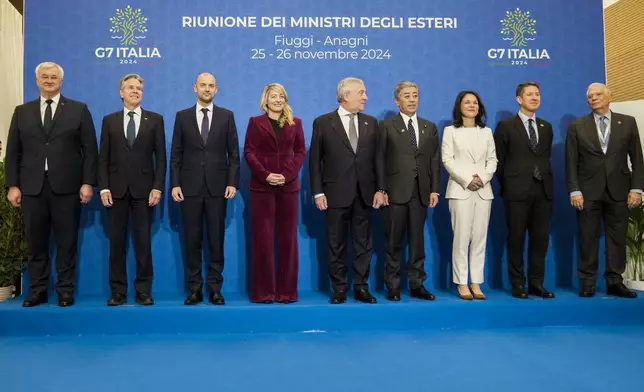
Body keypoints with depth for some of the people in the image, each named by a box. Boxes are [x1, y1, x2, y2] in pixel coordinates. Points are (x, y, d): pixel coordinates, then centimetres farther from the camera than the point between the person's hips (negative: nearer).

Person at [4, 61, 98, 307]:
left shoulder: (78, 110, 6)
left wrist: (88, 182, -7)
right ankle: (38, 290, 17)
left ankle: (65, 290, 12)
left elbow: (90, 150, 1)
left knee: (67, 241, 3)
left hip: (66, 186, -2)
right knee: (35, 242, 6)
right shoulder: (22, 112, 13)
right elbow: (13, 152, 10)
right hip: (32, 186, 3)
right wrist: (13, 185, 1)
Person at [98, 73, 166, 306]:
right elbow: (103, 157, 6)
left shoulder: (155, 119, 6)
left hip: (143, 189, -1)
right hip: (116, 189, 2)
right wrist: (103, 187, -4)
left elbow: (160, 156, 2)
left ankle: (143, 291, 9)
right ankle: (118, 291, 12)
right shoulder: (109, 120, 10)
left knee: (143, 241, 1)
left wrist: (157, 187, -7)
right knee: (117, 241, 4)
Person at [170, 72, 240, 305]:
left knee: (216, 240, 4)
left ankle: (215, 288, 12)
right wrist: (175, 184, -3)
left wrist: (233, 182, -5)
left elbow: (234, 153, 3)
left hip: (217, 187, 0)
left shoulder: (227, 116, 6)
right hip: (190, 187, 1)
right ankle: (194, 288, 14)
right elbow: (176, 154, 5)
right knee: (192, 240, 5)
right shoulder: (182, 116, 8)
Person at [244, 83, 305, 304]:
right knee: (262, 238, 0)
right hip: (262, 186, -2)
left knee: (288, 238, 4)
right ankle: (263, 291, 8)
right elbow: (249, 152, 0)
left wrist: (288, 174, -9)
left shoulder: (295, 123, 12)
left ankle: (287, 290, 12)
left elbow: (301, 151, 6)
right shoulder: (255, 122, 7)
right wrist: (265, 175, -13)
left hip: (289, 186, 2)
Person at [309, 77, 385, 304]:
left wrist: (380, 188, 1)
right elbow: (315, 160, -1)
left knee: (363, 243, 7)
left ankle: (361, 287, 18)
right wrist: (318, 192, -7)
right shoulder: (323, 123, 0)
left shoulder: (371, 123, 10)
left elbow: (377, 158, 8)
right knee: (336, 244, 5)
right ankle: (339, 289, 16)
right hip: (336, 193, -3)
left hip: (365, 193, 3)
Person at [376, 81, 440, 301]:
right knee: (394, 241, 3)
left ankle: (417, 284, 15)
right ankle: (393, 286, 11)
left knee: (417, 240, 7)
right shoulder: (387, 126, 3)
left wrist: (434, 189, 2)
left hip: (421, 192, 3)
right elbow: (380, 160, -2)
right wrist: (381, 189, -8)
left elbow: (435, 161, 9)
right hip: (396, 191, -3)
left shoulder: (430, 127, 13)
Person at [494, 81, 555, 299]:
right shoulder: (506, 126, 0)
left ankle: (536, 283, 15)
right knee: (516, 239, 1)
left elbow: (546, 157, 18)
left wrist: (546, 180, 10)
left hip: (543, 190, 5)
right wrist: (506, 185, 3)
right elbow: (499, 160, 2)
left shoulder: (546, 127, 15)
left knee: (540, 238, 5)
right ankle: (518, 284, 10)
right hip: (517, 190, -4)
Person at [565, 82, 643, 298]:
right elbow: (571, 162, 0)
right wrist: (574, 191, -8)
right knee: (588, 238, 3)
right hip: (588, 191, -1)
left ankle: (614, 282, 14)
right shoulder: (577, 126, 4)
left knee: (617, 238, 5)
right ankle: (587, 282, 10)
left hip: (618, 190, 1)